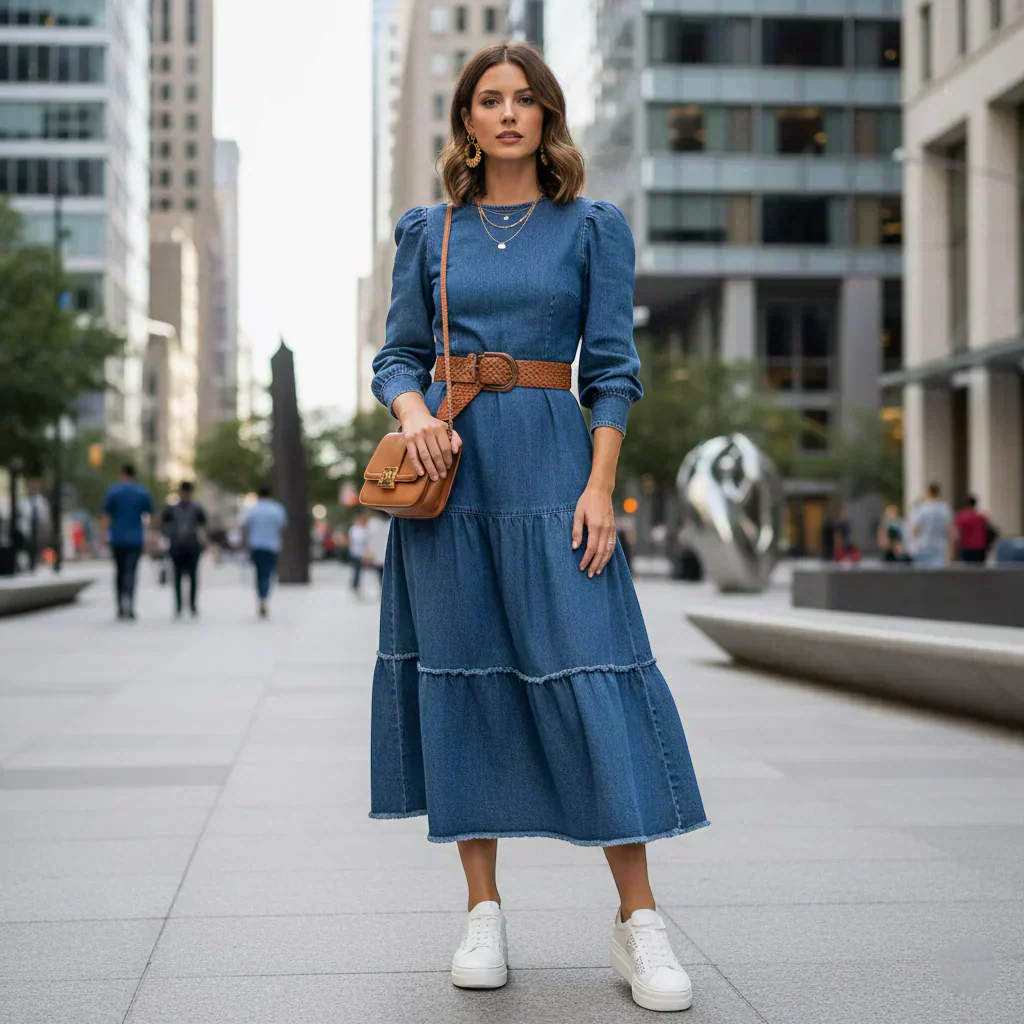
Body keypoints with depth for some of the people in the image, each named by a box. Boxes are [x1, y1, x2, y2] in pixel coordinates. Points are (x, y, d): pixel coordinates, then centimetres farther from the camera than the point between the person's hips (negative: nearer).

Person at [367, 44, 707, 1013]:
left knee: (587, 669, -9)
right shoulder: (428, 231, 11)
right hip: (450, 465, 2)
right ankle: (482, 909, 13)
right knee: (461, 671, 3)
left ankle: (638, 919, 0)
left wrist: (600, 485, -8)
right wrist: (414, 413, -10)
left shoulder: (593, 226, 6)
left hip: (549, 462, -2)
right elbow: (397, 355, 12)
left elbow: (613, 367, 2)